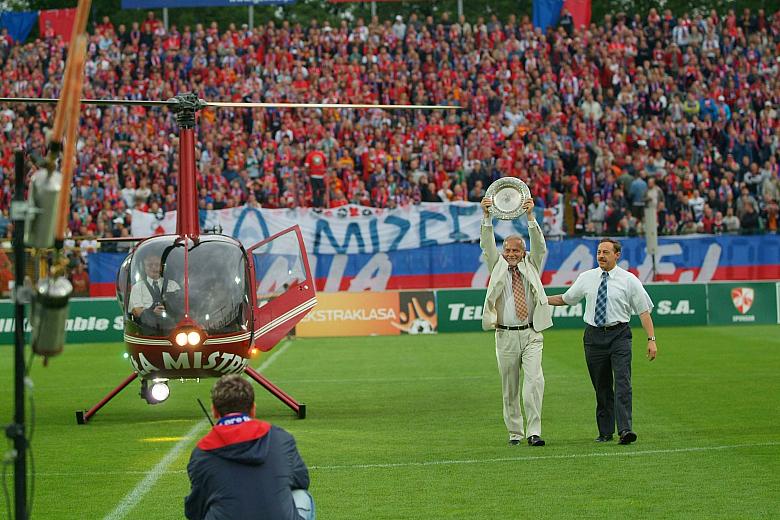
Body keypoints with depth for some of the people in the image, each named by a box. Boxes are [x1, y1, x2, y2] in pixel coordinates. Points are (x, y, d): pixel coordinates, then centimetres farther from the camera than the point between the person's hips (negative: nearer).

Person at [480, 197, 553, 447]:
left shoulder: (531, 266, 10)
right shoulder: (497, 267, 9)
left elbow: (539, 245, -5)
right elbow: (487, 246, -5)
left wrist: (531, 217, -19)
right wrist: (487, 217, -20)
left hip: (531, 335, -1)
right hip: (505, 335, 1)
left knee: (534, 381, -15)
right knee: (509, 388, 5)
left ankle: (534, 432, -16)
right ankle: (515, 432, 15)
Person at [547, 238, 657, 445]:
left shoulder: (629, 280, -1)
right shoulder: (586, 278, 7)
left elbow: (644, 311, 0)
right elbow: (565, 299, 20)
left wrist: (651, 339, -7)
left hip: (619, 335, -3)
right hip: (594, 336, 3)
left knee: (622, 382, -16)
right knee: (601, 387, 7)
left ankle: (625, 429, -23)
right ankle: (605, 432, 15)